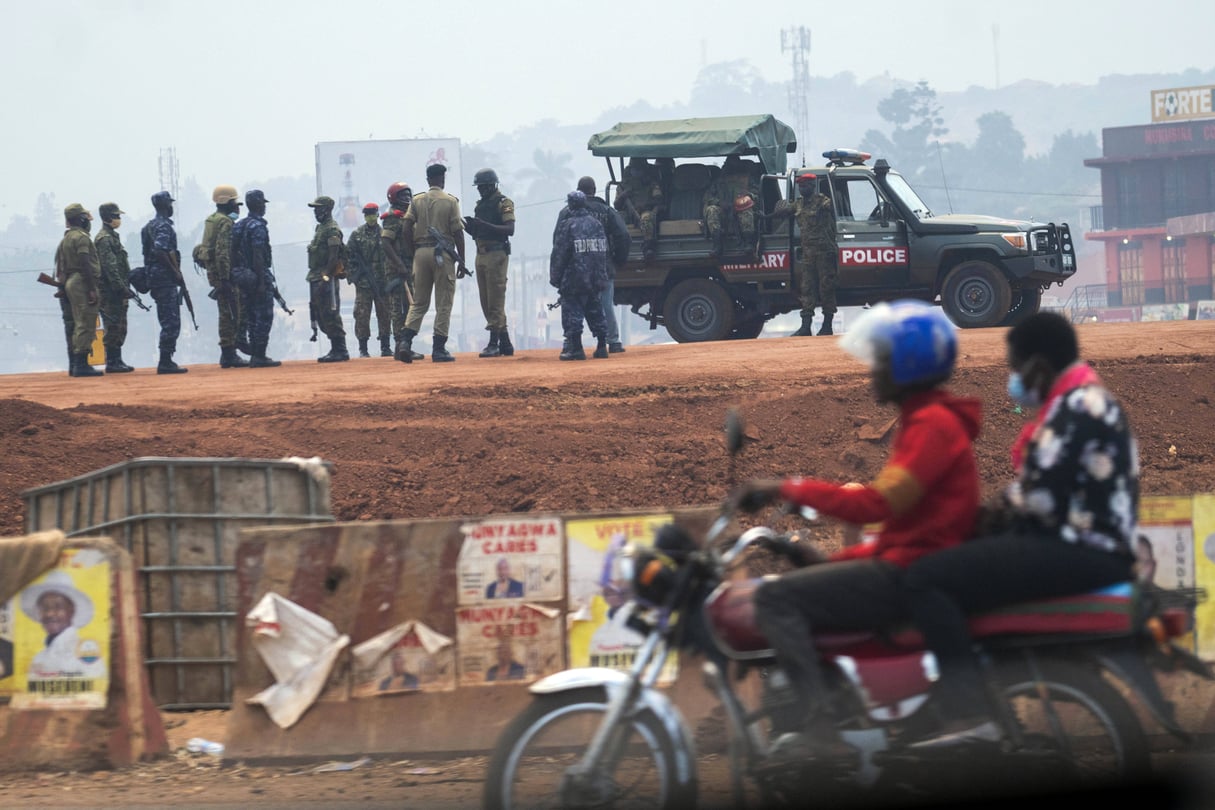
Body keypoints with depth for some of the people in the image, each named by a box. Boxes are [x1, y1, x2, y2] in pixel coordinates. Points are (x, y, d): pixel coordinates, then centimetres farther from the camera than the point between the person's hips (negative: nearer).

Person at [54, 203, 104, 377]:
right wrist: (93, 289, -21)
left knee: (78, 325, 15)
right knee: (86, 325, -10)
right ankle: (81, 364, -14)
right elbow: (85, 264, -19)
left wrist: (64, 286, 19)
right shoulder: (81, 237, -11)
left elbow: (59, 267, 17)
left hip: (70, 283, 10)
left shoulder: (65, 239, 17)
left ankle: (75, 365, 16)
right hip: (83, 284, -10)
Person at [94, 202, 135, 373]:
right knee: (113, 327, -8)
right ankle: (112, 363, -7)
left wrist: (125, 288, 20)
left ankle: (116, 361, 15)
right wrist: (121, 287, -22)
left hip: (117, 294, 10)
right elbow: (110, 267, -19)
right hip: (110, 292, -10)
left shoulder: (112, 236, 20)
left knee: (119, 328, 11)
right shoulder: (104, 239, -12)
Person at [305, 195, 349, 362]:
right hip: (316, 278, 11)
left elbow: (333, 255, -19)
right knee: (320, 315, 11)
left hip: (327, 278, -11)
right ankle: (336, 349, 16)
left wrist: (326, 275, -24)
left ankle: (340, 351, -9)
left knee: (330, 315, -10)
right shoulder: (320, 228, 20)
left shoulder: (332, 229, -11)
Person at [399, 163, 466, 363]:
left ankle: (406, 341, -8)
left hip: (421, 252, 3)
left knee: (419, 302, 10)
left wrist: (413, 255, 9)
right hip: (443, 253, -3)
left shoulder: (417, 201, 6)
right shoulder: (450, 201, -2)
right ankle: (439, 349, 0)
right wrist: (461, 262, 0)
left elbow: (407, 230, 0)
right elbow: (458, 233, -5)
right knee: (443, 303, 2)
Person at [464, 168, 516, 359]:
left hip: (496, 255, -9)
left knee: (495, 301, -10)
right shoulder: (480, 205, 18)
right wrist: (469, 226, 2)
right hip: (481, 255, 9)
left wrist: (485, 225, -24)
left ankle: (494, 344, -12)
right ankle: (505, 343, 13)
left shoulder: (503, 203, -6)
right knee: (486, 302, 8)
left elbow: (510, 230, -17)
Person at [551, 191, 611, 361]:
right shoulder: (596, 224, 8)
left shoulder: (567, 226, -10)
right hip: (596, 280, 6)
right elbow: (604, 251, 12)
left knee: (572, 313, -2)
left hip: (574, 280, -6)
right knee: (596, 313, 12)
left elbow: (559, 254, -9)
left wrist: (555, 277, -1)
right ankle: (602, 346, 12)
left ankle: (575, 348, -5)